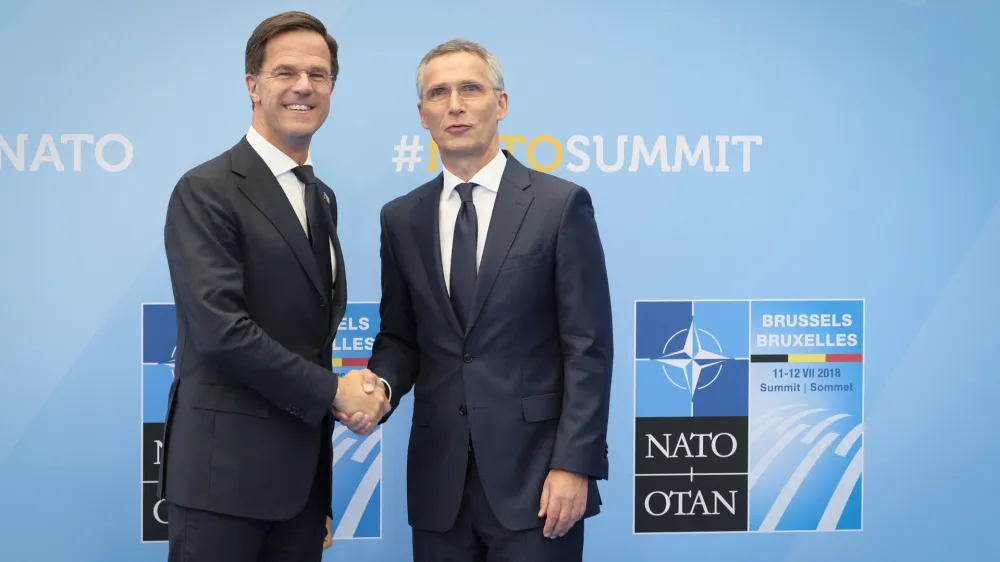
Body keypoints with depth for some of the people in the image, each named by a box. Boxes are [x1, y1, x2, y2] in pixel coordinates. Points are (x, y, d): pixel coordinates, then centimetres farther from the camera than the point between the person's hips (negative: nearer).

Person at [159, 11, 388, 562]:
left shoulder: (322, 199, 14)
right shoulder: (206, 191, -9)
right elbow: (219, 327, -20)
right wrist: (332, 391, -12)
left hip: (304, 470, 7)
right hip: (224, 468, -7)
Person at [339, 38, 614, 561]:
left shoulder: (562, 204, -3)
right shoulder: (401, 217, 9)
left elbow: (588, 347, -6)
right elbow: (400, 336, 13)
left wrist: (574, 464, -12)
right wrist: (380, 386, -9)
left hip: (534, 477, -3)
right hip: (438, 479, 4)